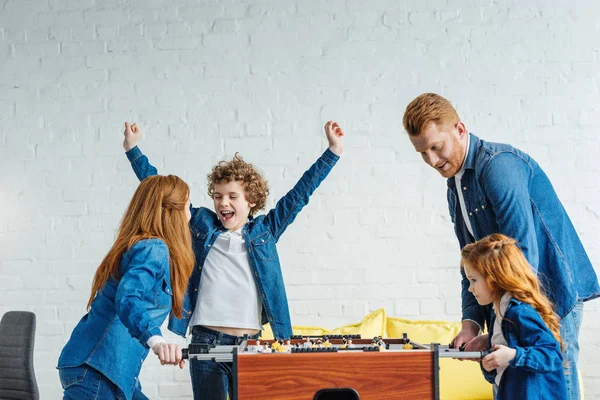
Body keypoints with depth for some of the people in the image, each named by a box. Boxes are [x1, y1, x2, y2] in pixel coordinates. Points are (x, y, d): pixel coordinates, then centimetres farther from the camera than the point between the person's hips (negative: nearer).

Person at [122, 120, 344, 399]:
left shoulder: (264, 230, 9)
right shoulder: (201, 223, 9)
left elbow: (300, 192, 8)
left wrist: (333, 151, 6)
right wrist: (133, 149, 15)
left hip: (250, 343, 0)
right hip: (206, 341, 0)